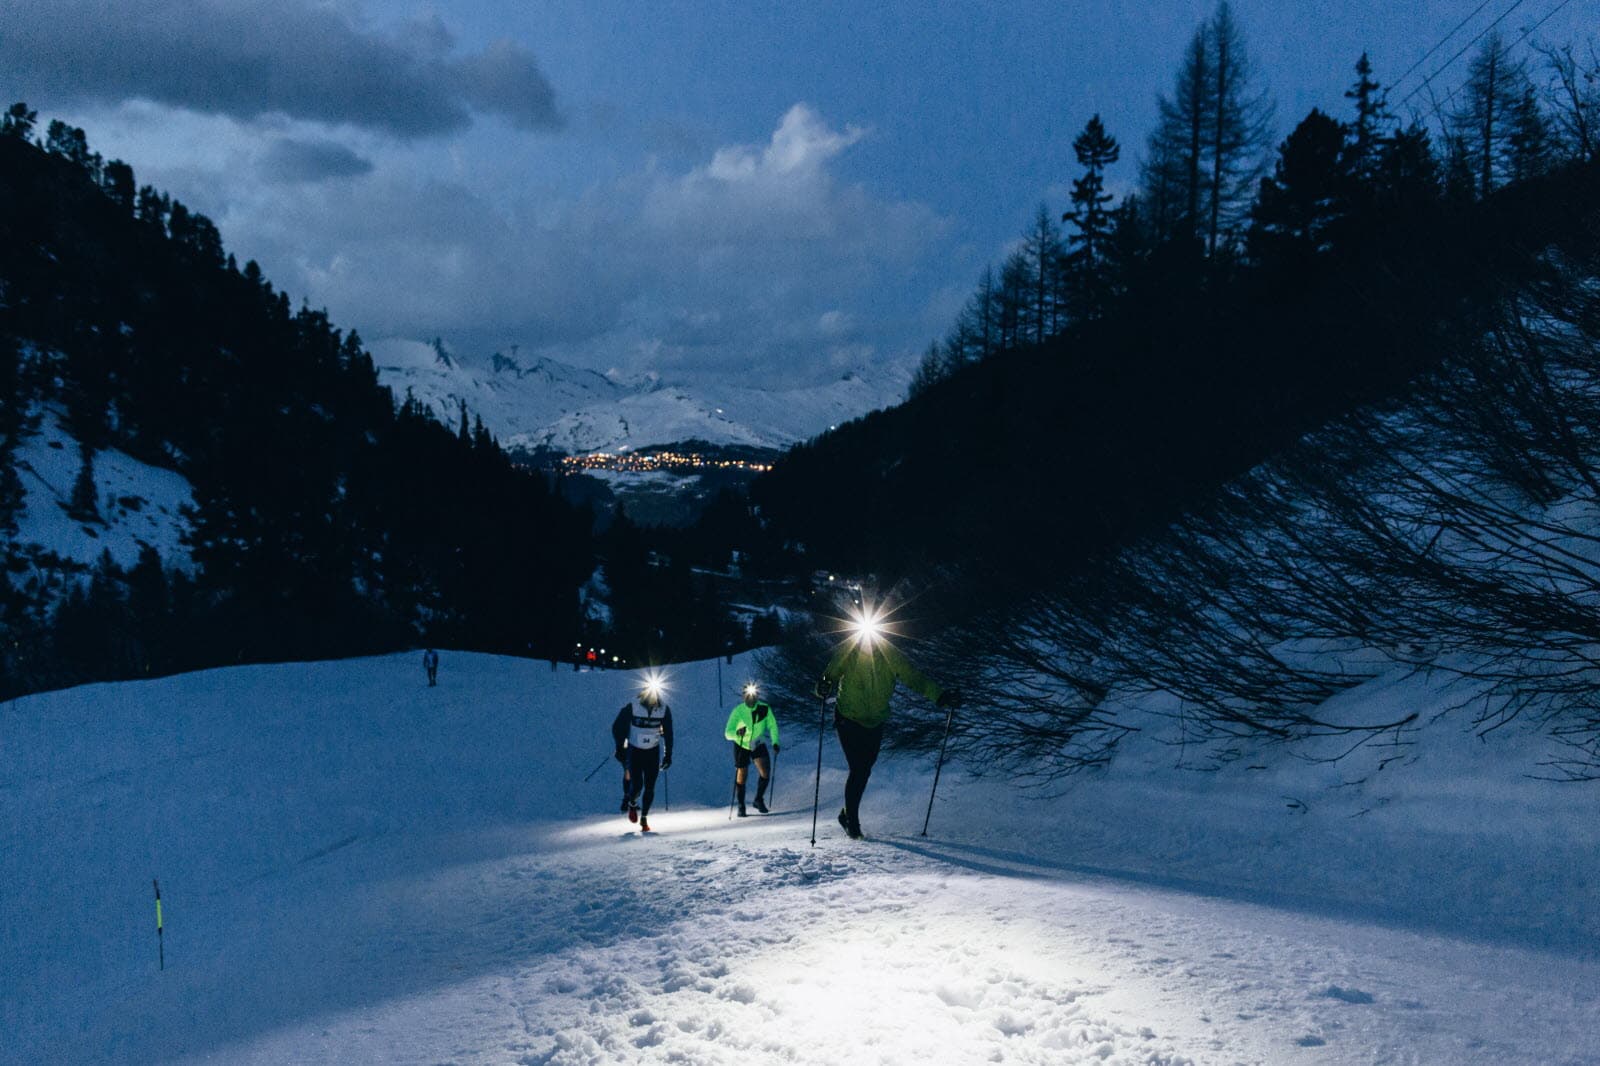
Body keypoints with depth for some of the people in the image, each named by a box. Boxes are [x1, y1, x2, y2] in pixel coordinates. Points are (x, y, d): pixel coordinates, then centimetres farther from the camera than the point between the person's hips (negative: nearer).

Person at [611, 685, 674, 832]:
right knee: (636, 785, -11)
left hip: (653, 752, 2)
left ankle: (644, 818, 14)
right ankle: (632, 803, 22)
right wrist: (620, 748, -8)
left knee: (649, 787, -2)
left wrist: (668, 755, 1)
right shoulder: (631, 708, -16)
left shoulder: (664, 710, -9)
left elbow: (668, 734, 3)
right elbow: (618, 728, -5)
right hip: (634, 752, -2)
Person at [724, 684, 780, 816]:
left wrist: (775, 742, -15)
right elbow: (728, 733, -23)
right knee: (741, 777, 2)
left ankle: (759, 800, 6)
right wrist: (737, 733, -44)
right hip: (741, 746, -1)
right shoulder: (738, 711, -20)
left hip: (758, 745, 1)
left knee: (765, 771, -15)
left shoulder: (764, 709, -16)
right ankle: (741, 807, 18)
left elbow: (772, 725, -3)